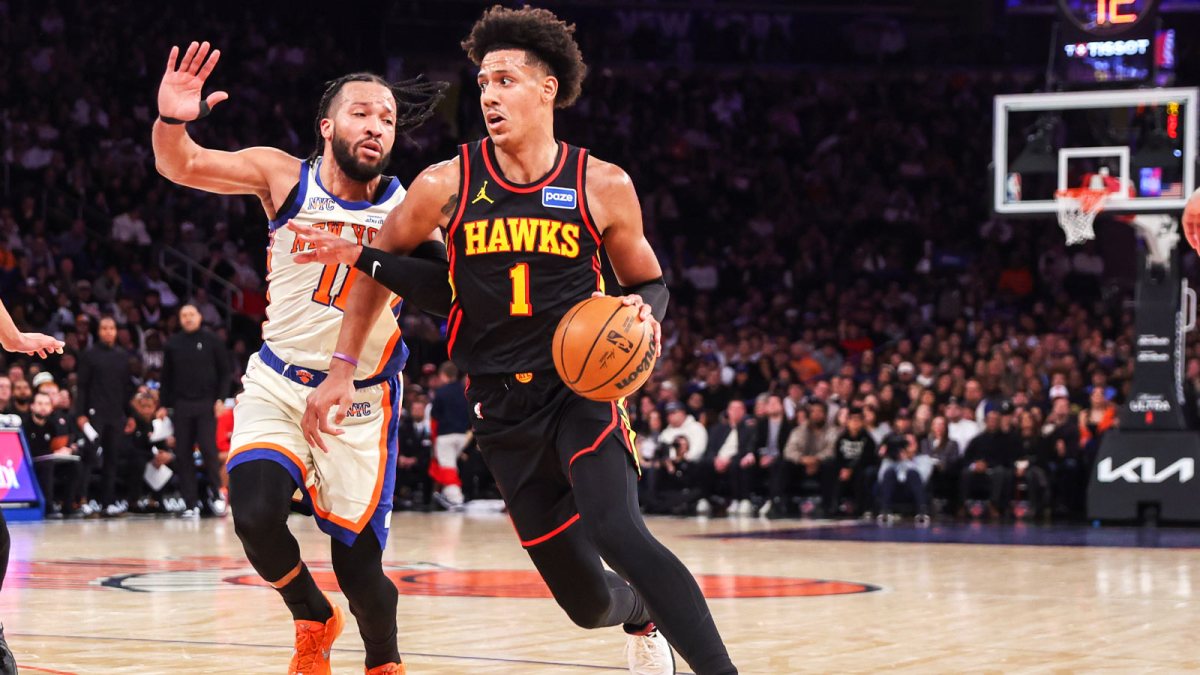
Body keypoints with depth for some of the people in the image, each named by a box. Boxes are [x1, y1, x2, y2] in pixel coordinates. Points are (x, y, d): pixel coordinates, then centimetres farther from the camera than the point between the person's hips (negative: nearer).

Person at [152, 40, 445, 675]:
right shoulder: (284, 176, -5)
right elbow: (181, 166, -7)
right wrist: (171, 120, -29)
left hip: (361, 401, -1)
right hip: (277, 384, 1)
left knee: (358, 567, -4)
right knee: (255, 514, -23)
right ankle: (313, 621, 8)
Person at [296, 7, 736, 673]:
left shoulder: (603, 186, -4)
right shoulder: (445, 185, -3)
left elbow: (647, 282, 10)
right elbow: (382, 266, 11)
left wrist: (642, 311, -13)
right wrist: (341, 370, 7)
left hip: (581, 389, -2)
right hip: (503, 410, 2)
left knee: (618, 534, -30)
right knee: (588, 600, 5)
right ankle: (643, 619, 41)